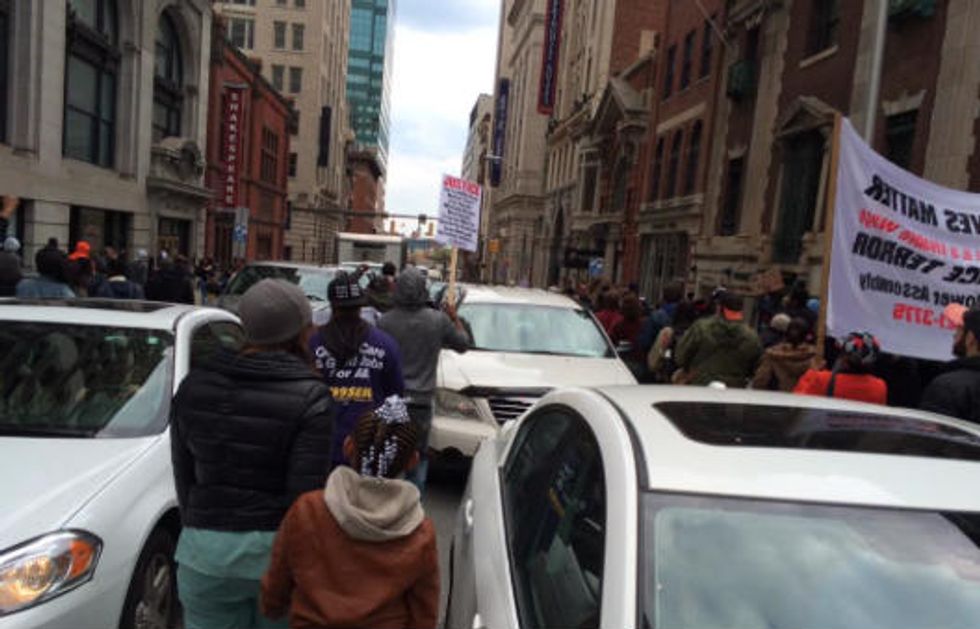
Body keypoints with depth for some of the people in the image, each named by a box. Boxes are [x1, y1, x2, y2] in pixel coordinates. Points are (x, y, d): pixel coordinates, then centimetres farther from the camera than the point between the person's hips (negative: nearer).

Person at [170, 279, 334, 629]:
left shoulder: (194, 385, 1)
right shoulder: (309, 397, -15)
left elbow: (183, 476, 8)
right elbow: (305, 495, -15)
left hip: (204, 550, 4)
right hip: (276, 550, -3)